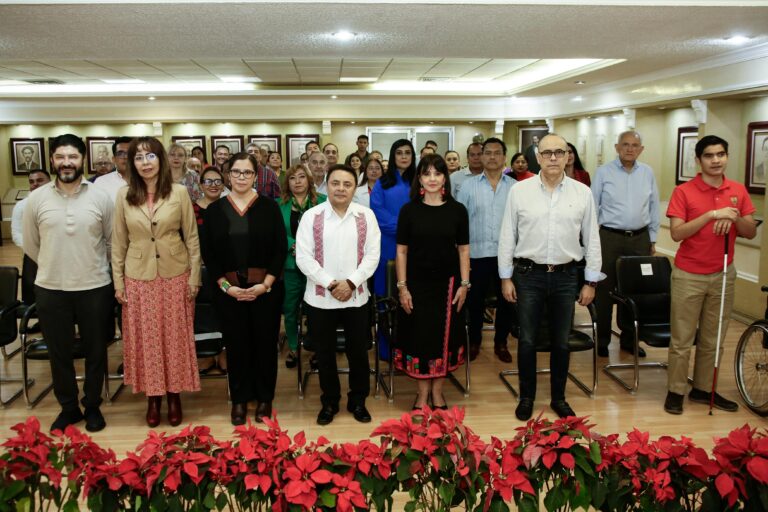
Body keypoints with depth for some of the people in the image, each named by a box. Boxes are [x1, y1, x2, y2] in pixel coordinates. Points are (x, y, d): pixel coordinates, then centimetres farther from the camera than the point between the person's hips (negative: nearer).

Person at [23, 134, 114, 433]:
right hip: (50, 289, 1)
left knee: (95, 351, 11)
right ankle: (68, 407, 31)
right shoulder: (36, 199, -2)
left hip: (95, 288, -1)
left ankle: (92, 406, 30)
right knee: (58, 352, 12)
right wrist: (54, 266, 14)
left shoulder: (100, 197, -4)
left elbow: (113, 241, 6)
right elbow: (30, 245, 9)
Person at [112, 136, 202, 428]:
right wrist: (118, 281, 1)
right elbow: (118, 242, 4)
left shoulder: (179, 192, -4)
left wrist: (194, 277, -4)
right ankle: (153, 396, 23)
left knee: (175, 336, 7)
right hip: (139, 277, 1)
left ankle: (174, 395, 23)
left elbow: (192, 237, -1)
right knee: (144, 338, 8)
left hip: (175, 275, -1)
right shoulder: (124, 195, 0)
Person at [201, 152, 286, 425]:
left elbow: (280, 248, -3)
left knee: (265, 342, 6)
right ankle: (239, 399, 23)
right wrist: (225, 285, -8)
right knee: (236, 344, 8)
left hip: (266, 288, -1)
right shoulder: (215, 210, 5)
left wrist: (265, 284, -12)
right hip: (229, 290, 1)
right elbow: (208, 253, 3)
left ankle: (264, 398, 22)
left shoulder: (269, 207, 0)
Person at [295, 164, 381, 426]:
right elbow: (303, 258, -8)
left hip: (356, 297, 1)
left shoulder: (366, 216, 0)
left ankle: (358, 401, 29)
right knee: (325, 353, 11)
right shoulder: (311, 216, -4)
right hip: (320, 298, -1)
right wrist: (330, 283, -16)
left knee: (358, 352, 11)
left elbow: (372, 255, -3)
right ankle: (329, 402, 29)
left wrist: (351, 282, -15)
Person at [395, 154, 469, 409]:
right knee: (419, 336, 5)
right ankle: (422, 393, 22)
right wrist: (402, 286, -5)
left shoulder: (457, 210, 0)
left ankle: (437, 392, 25)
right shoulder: (409, 210, -1)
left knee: (445, 336, 8)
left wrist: (464, 283, -2)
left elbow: (463, 249, 3)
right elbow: (401, 250, 0)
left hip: (448, 283, 1)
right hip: (417, 284, -1)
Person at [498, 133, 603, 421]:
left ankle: (558, 398, 29)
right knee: (527, 340, 7)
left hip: (566, 276, 1)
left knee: (561, 342, 12)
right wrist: (506, 278, -1)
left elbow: (592, 240, 5)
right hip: (528, 275, -1)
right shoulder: (519, 190, -2)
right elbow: (507, 237, 1)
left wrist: (591, 282, 3)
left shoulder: (582, 193, 1)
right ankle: (526, 397, 24)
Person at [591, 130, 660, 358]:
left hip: (639, 238, 3)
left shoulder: (648, 173, 8)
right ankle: (602, 340, 13)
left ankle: (628, 339, 22)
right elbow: (593, 207, 0)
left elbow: (654, 208, 12)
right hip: (609, 237, -3)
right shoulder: (603, 172, -2)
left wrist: (652, 239, 11)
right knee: (605, 290, 2)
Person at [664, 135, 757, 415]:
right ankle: (675, 391, 14)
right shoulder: (683, 191, -8)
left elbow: (751, 232, 5)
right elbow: (676, 233, -16)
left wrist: (734, 218, -15)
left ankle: (703, 388, 26)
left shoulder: (738, 191, 5)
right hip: (689, 275, -4)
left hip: (723, 275, 4)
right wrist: (712, 214, -23)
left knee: (713, 339, 12)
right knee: (682, 339, 3)